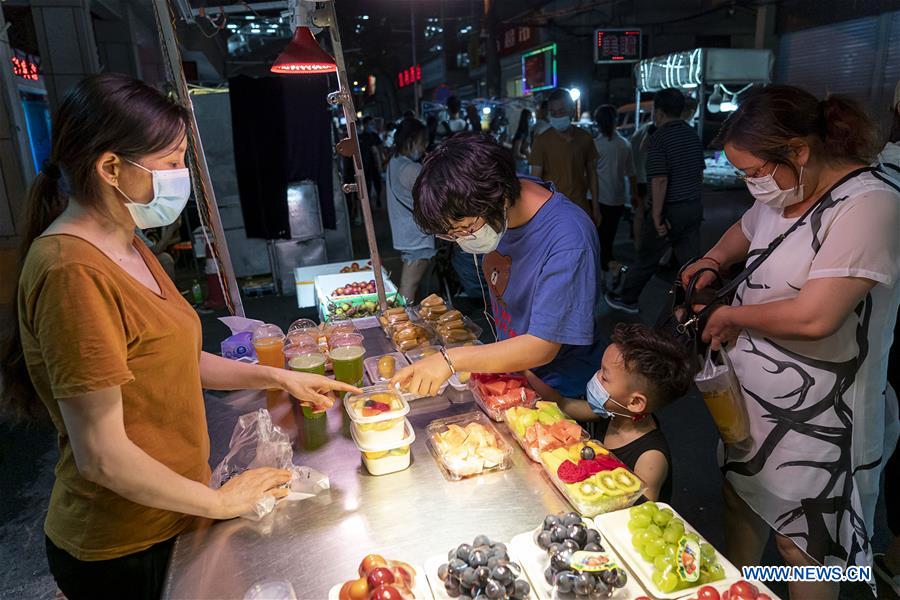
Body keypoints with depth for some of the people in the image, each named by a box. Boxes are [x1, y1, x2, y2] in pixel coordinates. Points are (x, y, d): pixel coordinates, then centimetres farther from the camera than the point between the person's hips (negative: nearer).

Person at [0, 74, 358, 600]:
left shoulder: (126, 248, 3)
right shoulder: (73, 271, -26)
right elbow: (102, 455, -25)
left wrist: (279, 377, 4)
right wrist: (219, 501, -13)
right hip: (123, 551, -8)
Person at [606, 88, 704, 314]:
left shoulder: (660, 137, -15)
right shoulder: (692, 133, 9)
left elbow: (660, 180, -22)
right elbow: (700, 172, 17)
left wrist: (656, 216, -20)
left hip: (671, 209, -6)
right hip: (694, 207, 7)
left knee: (647, 258, 9)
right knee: (691, 260, 8)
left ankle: (627, 299, 25)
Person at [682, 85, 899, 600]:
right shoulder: (783, 191, 2)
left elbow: (814, 318, -31)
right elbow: (746, 229, 24)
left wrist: (731, 315, -15)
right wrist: (713, 262, 4)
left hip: (815, 417, -8)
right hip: (752, 398, 8)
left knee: (803, 546, 11)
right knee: (740, 499, 25)